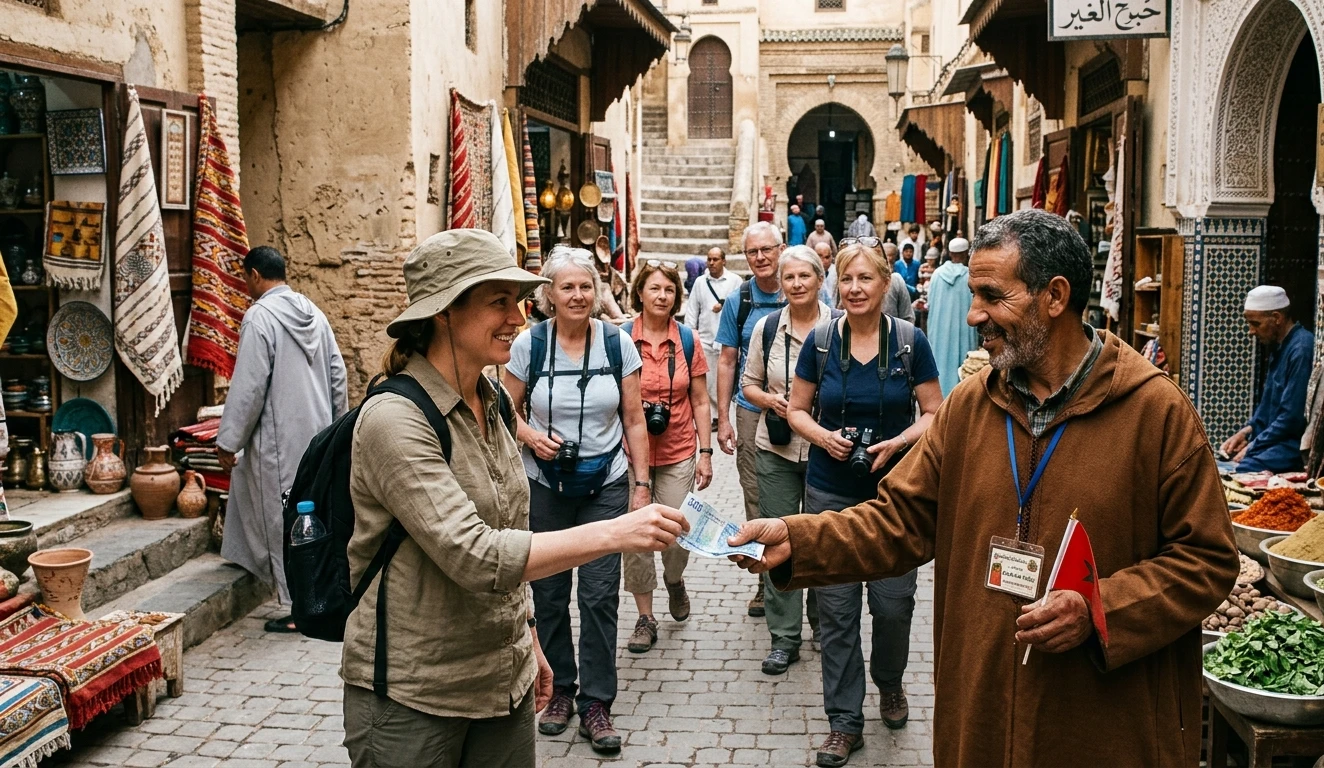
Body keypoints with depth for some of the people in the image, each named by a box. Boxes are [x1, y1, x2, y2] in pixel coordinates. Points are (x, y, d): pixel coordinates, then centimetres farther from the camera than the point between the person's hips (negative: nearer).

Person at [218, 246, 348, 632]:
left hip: (281, 437, -8)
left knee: (287, 519, 0)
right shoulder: (313, 312, 10)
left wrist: (228, 441, -10)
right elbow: (338, 375, 12)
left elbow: (248, 386, -17)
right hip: (318, 432, 8)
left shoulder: (260, 315, -13)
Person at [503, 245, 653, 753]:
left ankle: (595, 704, 10)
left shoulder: (618, 343, -3)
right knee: (548, 592, 9)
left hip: (605, 486, 0)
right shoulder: (529, 344, -5)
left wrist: (642, 484, -2)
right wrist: (531, 435, -17)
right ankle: (558, 690, 27)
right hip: (544, 487, 1)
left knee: (600, 595, -2)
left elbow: (633, 419, 1)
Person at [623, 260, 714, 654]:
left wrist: (705, 452, 3)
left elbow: (700, 402, 7)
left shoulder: (687, 340, 3)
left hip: (678, 453, 1)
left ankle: (674, 579, 34)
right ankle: (645, 617, 17)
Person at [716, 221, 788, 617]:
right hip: (752, 413, 2)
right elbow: (727, 361, 8)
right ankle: (767, 580, 17)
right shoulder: (738, 302, 4)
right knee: (757, 499, 5)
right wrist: (723, 419, 4)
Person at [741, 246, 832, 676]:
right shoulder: (767, 327, 2)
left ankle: (821, 619, 34)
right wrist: (770, 400, -10)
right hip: (776, 450, 2)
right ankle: (784, 638, 15)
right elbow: (749, 382, 10)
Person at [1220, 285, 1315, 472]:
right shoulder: (1279, 347, 13)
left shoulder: (1301, 349, -18)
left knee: (1242, 469, -30)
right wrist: (1247, 431, 8)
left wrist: (1252, 447, -12)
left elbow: (1292, 418, -21)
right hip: (1274, 438, 10)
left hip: (1297, 445, -10)